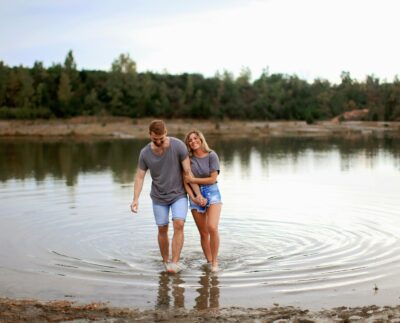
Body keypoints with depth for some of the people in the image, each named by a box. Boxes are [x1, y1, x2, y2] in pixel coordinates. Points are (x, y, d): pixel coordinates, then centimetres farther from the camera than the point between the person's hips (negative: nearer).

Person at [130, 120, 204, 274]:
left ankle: (175, 263, -16)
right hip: (159, 197, 2)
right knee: (162, 230, 7)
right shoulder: (145, 153, -11)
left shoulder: (178, 146, -19)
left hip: (179, 194, -2)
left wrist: (198, 194, -14)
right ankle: (166, 261, 25)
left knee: (179, 225, -18)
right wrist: (136, 199, -21)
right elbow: (139, 177, -8)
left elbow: (188, 171, -15)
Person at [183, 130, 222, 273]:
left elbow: (212, 179, -12)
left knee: (212, 228, -21)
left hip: (212, 193, -3)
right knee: (203, 233, 6)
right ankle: (209, 261, 21)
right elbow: (186, 181, -3)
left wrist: (193, 180, -9)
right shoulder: (188, 158, -1)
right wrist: (193, 197, -16)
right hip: (195, 196, 3)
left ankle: (215, 261, -7)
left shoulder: (211, 155, -8)